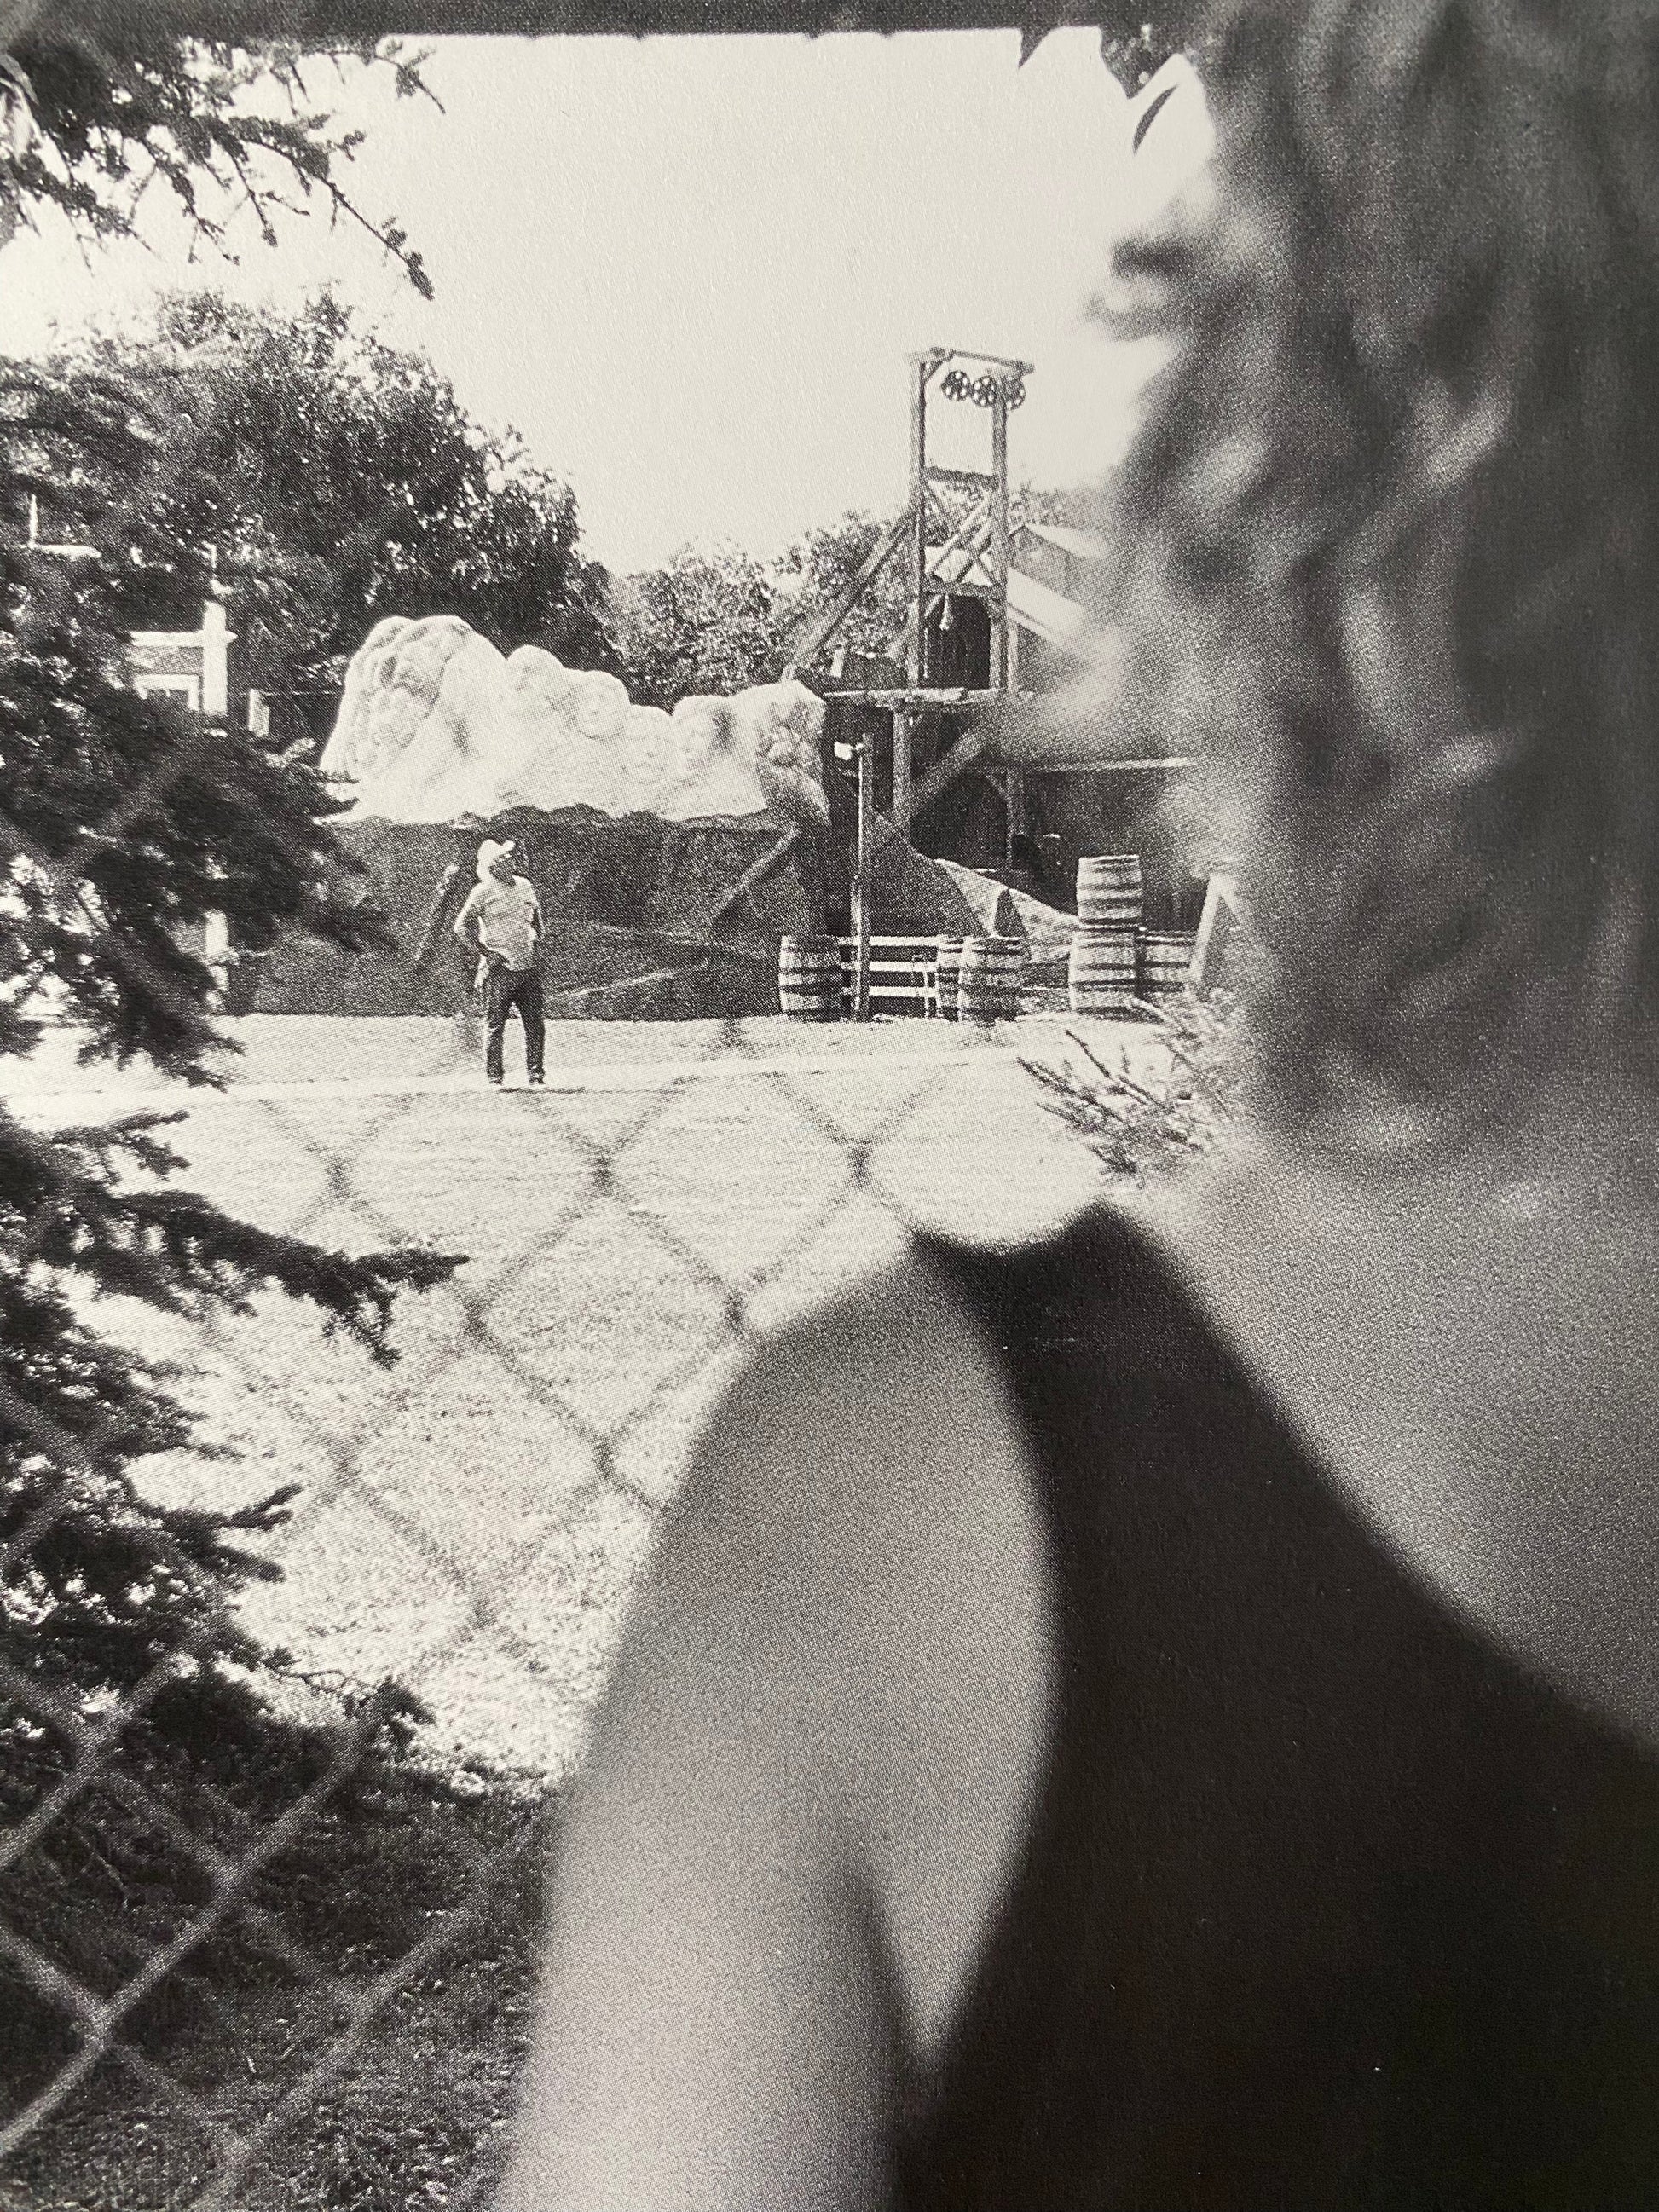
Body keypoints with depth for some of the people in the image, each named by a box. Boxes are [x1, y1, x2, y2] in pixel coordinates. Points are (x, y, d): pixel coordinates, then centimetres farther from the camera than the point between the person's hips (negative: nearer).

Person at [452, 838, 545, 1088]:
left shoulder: (525, 886, 11)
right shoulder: (483, 892, -6)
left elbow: (536, 918, 26)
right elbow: (462, 926, -4)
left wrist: (537, 943, 12)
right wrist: (486, 952, -9)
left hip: (529, 964, 5)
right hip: (499, 968, -5)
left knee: (535, 1023, 4)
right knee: (495, 1024, -1)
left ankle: (536, 1074, 11)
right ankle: (494, 1077, 6)